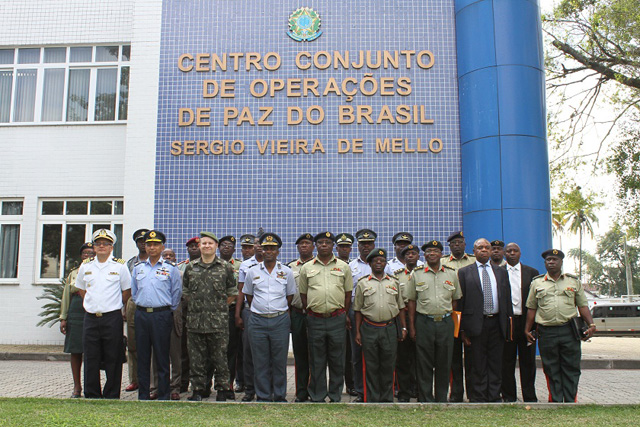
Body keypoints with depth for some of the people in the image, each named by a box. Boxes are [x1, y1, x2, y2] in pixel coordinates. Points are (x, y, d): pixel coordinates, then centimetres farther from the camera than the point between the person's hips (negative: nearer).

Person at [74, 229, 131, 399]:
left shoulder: (120, 266, 1)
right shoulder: (85, 266, 10)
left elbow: (127, 291, 7)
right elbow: (81, 289, 21)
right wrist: (91, 304, 15)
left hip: (112, 318, -3)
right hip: (90, 319, 3)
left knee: (113, 361, 1)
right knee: (91, 360, 6)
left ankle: (111, 396, 11)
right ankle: (92, 396, 16)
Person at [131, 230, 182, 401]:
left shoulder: (171, 268, 1)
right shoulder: (138, 268, 12)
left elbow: (176, 292, 3)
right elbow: (133, 292, 20)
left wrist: (168, 311, 2)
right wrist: (140, 306, 13)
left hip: (162, 315, -4)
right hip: (141, 315, 4)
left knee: (162, 356, 0)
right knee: (142, 356, 8)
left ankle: (163, 396, 8)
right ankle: (143, 395, 18)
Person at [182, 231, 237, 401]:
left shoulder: (226, 267, 4)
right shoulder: (191, 267, 10)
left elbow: (232, 292, 8)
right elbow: (185, 291, 17)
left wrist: (220, 306, 4)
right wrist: (195, 306, 10)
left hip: (218, 321, -2)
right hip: (195, 320, 2)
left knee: (219, 357, 2)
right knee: (196, 357, 7)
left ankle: (222, 389, 14)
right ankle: (198, 389, 18)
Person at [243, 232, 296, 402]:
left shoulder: (286, 272, 4)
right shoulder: (252, 272, 6)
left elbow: (290, 295, 13)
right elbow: (248, 295, 15)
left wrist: (280, 311, 9)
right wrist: (259, 310, 10)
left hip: (280, 320, -1)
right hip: (258, 321, 1)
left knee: (280, 361, 4)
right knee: (260, 362, 5)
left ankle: (280, 395, 16)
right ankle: (263, 396, 15)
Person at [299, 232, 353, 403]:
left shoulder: (343, 266, 7)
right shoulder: (306, 268, 8)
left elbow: (348, 293, 10)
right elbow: (303, 294, 11)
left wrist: (344, 315, 5)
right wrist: (310, 313, 5)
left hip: (337, 319, 0)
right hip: (315, 320, 0)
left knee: (337, 360, 6)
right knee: (316, 361, 7)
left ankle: (335, 396, 18)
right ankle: (317, 397, 17)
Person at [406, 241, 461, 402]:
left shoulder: (451, 273, 7)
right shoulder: (416, 274, 3)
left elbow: (455, 300, 12)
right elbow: (411, 301, 4)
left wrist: (452, 322, 4)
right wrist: (411, 326, 0)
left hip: (446, 322, 2)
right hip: (424, 322, -1)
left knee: (444, 364, 8)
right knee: (424, 364, 3)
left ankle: (442, 399, 21)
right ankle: (425, 400, 13)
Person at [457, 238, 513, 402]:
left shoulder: (501, 272, 13)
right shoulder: (464, 272, 3)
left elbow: (507, 299, 12)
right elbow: (461, 301, -1)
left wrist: (509, 324, 6)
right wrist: (463, 328, -6)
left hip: (497, 323, 3)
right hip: (477, 324, -3)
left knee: (496, 363, 8)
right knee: (478, 365, 3)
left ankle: (494, 397, 18)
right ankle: (478, 398, 12)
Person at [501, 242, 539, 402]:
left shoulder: (532, 272, 8)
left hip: (526, 322, 1)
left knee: (528, 361, 7)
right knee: (507, 362, 5)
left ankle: (530, 397, 17)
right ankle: (508, 397, 15)